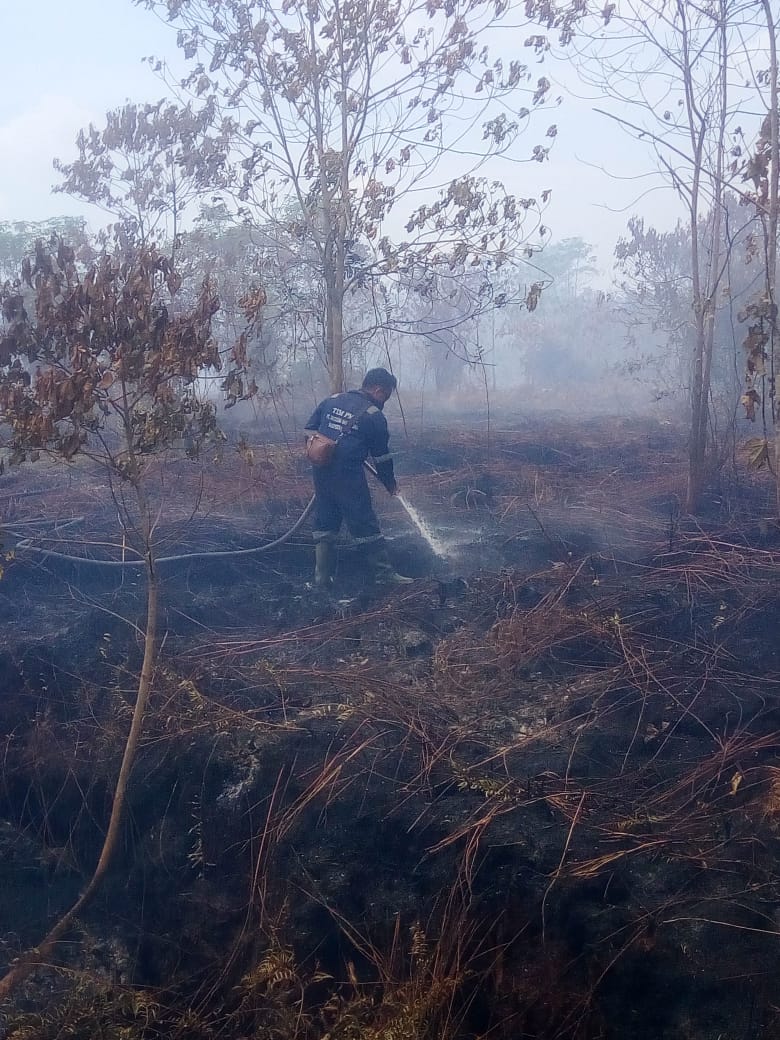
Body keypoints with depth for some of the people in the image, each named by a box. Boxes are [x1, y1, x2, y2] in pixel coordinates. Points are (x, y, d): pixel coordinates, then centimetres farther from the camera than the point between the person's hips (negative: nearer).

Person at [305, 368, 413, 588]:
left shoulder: (331, 401, 9)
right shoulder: (374, 416, -6)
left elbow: (310, 430, 11)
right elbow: (381, 456, 1)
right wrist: (390, 483, 15)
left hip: (321, 472, 6)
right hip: (348, 475, -6)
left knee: (324, 524, 13)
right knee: (366, 526, 2)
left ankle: (322, 577, 15)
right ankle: (384, 573, 8)